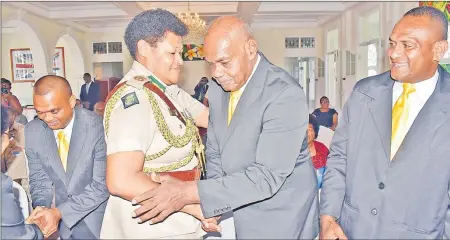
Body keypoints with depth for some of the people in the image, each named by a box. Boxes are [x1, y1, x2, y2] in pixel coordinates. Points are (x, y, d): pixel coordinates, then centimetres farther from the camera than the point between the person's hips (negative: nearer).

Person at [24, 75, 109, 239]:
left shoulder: (97, 126, -21)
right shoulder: (32, 131, -7)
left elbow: (103, 184, -20)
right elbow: (38, 179, 1)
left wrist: (59, 212, -24)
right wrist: (42, 209, -17)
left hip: (99, 218, -3)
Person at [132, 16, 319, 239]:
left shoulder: (285, 94, -24)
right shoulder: (218, 88, -2)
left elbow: (267, 175, -29)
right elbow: (215, 152, 6)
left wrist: (190, 192, -32)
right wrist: (213, 202, -9)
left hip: (282, 221, -5)